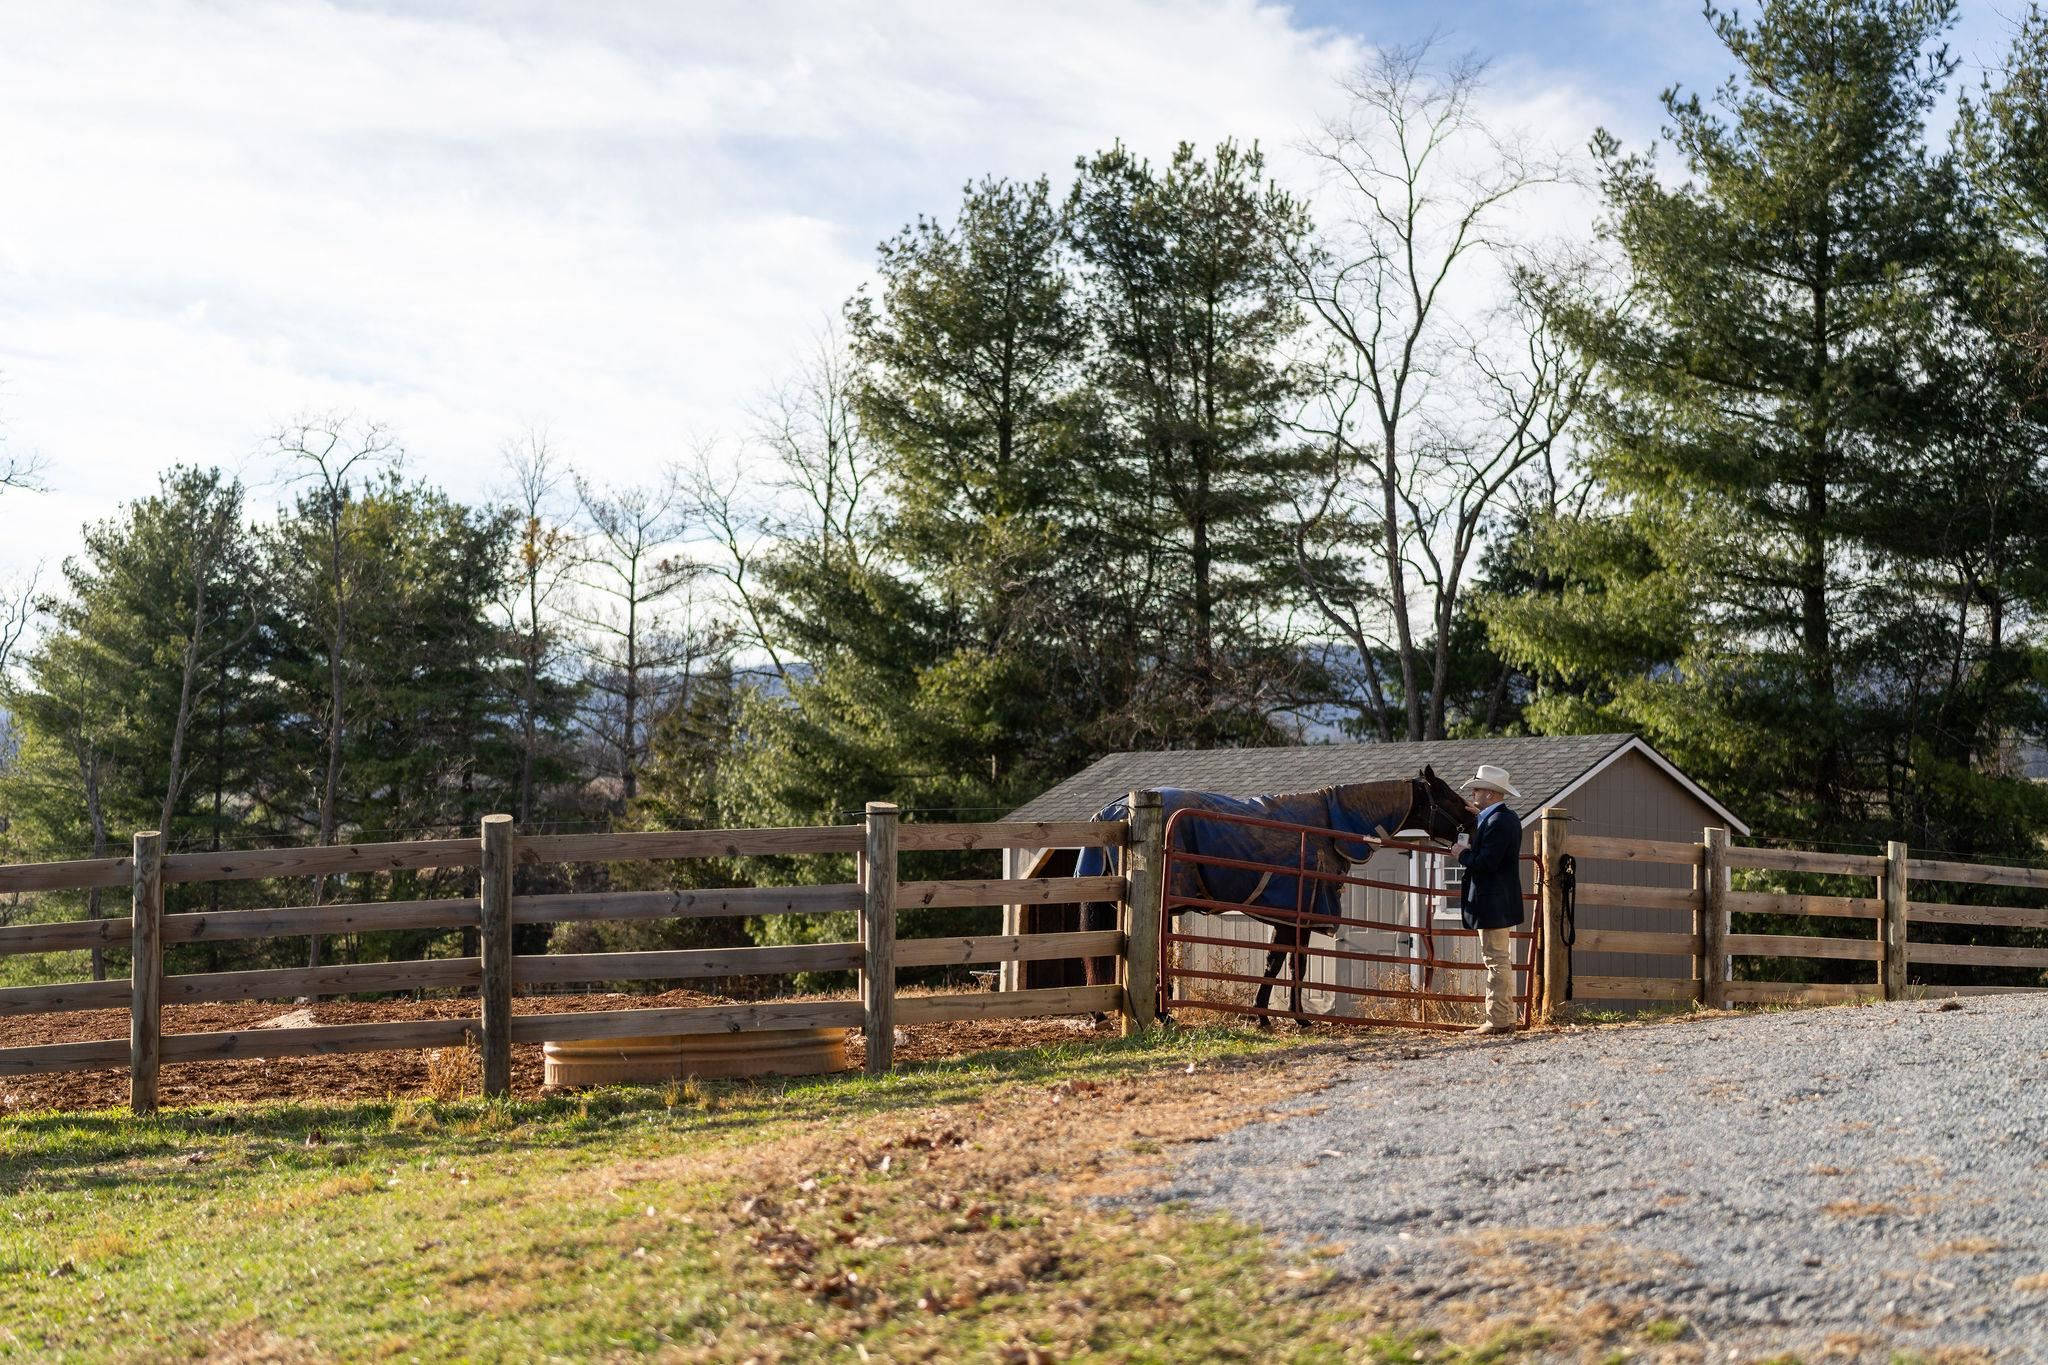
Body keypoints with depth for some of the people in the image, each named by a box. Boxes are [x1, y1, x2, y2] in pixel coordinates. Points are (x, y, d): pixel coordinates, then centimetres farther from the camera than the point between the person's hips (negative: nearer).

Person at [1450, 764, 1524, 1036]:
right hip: (1503, 902, 11)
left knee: (1496, 961, -6)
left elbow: (1486, 863, -26)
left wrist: (1463, 854, -10)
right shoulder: (1509, 817, 13)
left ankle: (1498, 1021, -3)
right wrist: (1470, 849, 5)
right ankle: (1506, 1018, 21)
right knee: (1501, 961, 15)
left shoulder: (1498, 822, -20)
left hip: (1493, 905, -11)